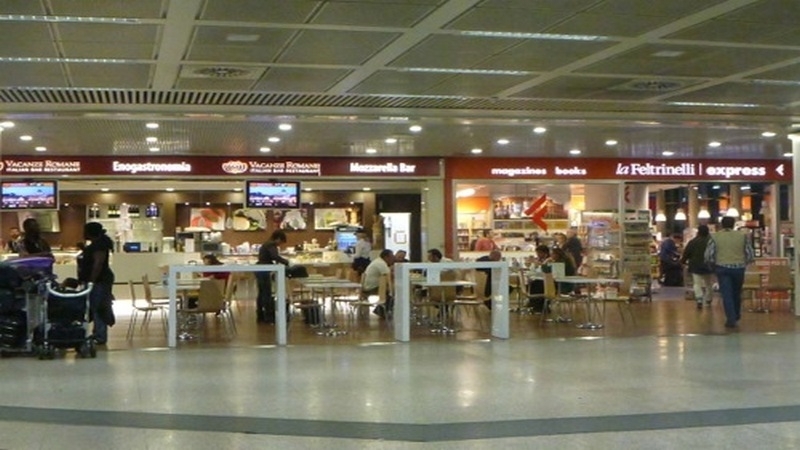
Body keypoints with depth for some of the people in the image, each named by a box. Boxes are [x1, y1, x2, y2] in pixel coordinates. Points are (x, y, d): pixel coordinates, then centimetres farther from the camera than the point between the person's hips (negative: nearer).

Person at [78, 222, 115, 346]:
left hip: (99, 281, -11)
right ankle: (98, 334, 19)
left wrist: (91, 280, -25)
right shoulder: (96, 244, 17)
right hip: (97, 281, 11)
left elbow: (98, 264, -24)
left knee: (98, 309, -10)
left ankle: (100, 337, -9)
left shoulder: (99, 245, -17)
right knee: (95, 309, 13)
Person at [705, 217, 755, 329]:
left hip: (722, 268, -2)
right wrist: (745, 263, 17)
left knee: (726, 294, 0)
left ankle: (731, 319, -7)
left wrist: (714, 264, 11)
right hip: (739, 268, 2)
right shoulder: (743, 236, 1)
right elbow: (750, 255, -1)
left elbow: (708, 255, -7)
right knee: (736, 293, 18)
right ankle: (736, 316, 33)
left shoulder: (715, 237, -2)